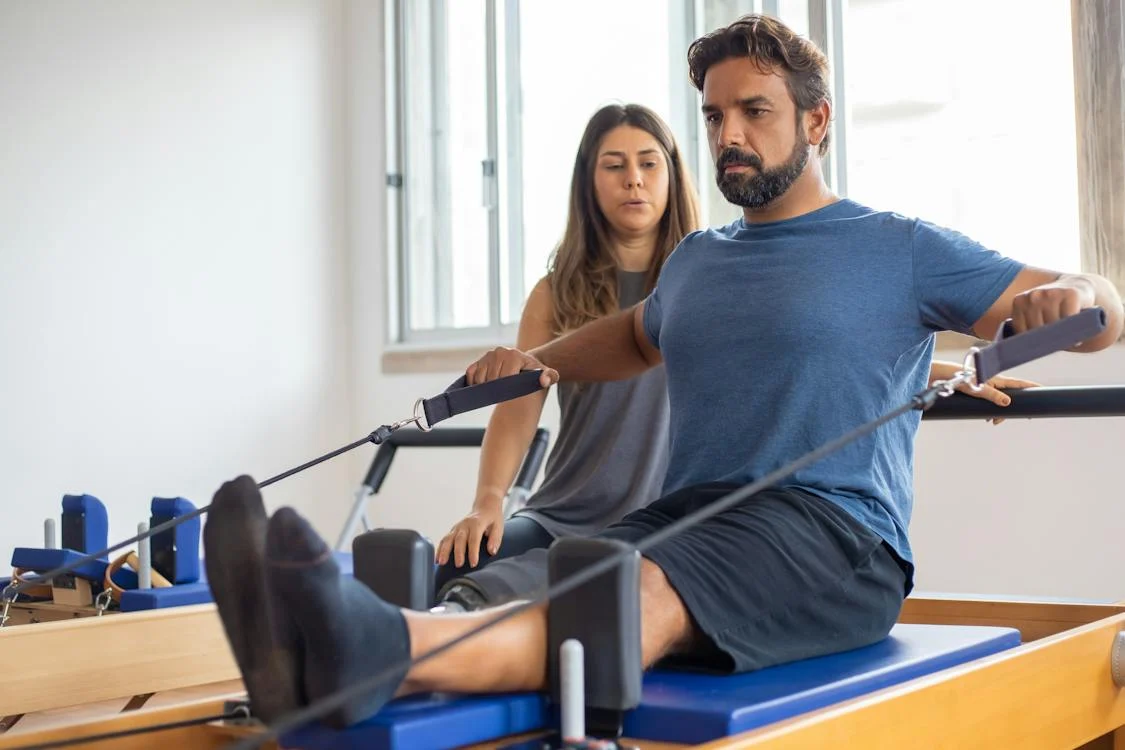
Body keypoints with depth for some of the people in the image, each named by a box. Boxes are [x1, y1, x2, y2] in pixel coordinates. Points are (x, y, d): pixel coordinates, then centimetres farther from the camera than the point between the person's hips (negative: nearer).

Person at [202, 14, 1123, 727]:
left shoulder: (900, 251, 8)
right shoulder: (697, 260, 26)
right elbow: (639, 337, 47)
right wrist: (539, 361, 30)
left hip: (832, 537, -5)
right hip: (684, 514, 6)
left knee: (640, 599, -38)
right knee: (540, 585, -29)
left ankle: (379, 652, -66)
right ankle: (332, 657, -58)